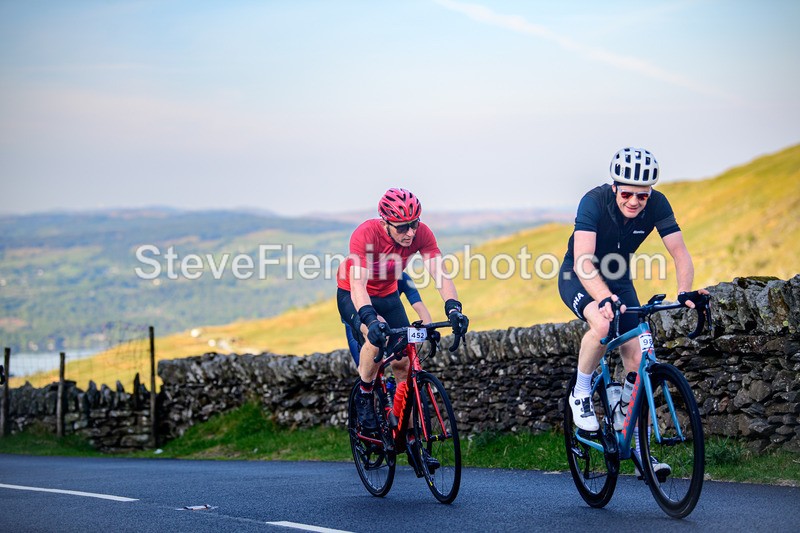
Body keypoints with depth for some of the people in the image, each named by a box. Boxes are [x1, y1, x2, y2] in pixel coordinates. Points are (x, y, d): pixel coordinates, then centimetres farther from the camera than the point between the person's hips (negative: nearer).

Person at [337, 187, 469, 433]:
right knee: (377, 338, -33)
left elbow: (440, 273, -28)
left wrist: (453, 308, -46)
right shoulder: (365, 235, -36)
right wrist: (371, 319, -59)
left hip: (387, 295, 4)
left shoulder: (421, 233, -24)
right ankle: (364, 397, -10)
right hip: (353, 296, -4)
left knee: (404, 362, -4)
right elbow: (358, 285, -43)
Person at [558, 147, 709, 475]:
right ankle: (580, 394, -12)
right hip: (579, 279, -4)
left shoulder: (657, 205, -20)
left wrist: (685, 292, -38)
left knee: (637, 361, -6)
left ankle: (640, 448, 3)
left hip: (618, 279, 4)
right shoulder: (594, 202, -31)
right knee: (603, 323, -36)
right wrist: (605, 299, -56)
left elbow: (680, 254, -20)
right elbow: (583, 261, -41)